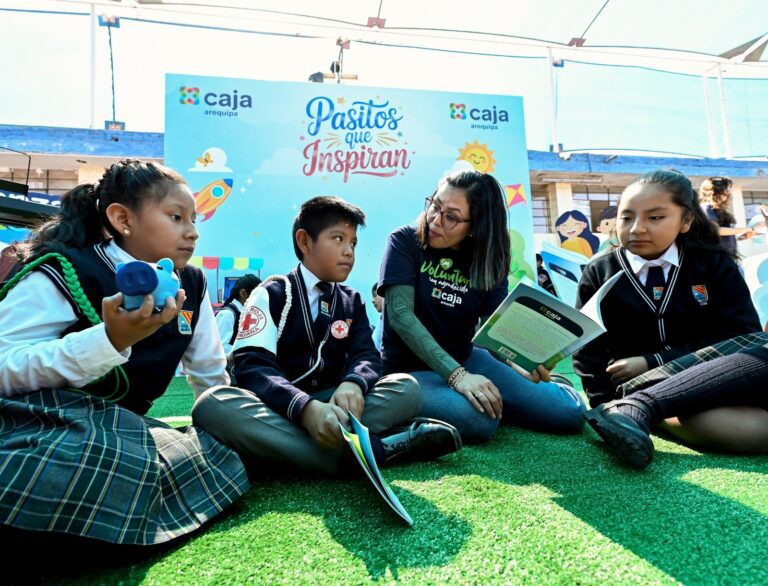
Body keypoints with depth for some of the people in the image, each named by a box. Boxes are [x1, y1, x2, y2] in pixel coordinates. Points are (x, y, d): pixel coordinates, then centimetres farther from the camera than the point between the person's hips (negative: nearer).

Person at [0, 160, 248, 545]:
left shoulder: (191, 285, 3)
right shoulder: (64, 274, -13)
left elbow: (211, 375, 12)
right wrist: (110, 339, -35)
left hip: (119, 426, 7)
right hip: (35, 424, -7)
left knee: (226, 456, -14)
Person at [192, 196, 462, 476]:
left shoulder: (352, 302, 14)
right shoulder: (272, 294, 0)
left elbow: (367, 355, 0)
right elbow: (252, 365, -14)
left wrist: (353, 384, -26)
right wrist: (305, 407, -34)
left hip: (329, 403, 4)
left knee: (406, 387, -16)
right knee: (213, 404, -33)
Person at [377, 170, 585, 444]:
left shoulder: (488, 262, -2)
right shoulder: (405, 242, -13)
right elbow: (401, 315, -23)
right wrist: (456, 375, -32)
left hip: (464, 358, 4)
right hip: (410, 367, -3)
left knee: (570, 412, -4)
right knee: (479, 419, -33)